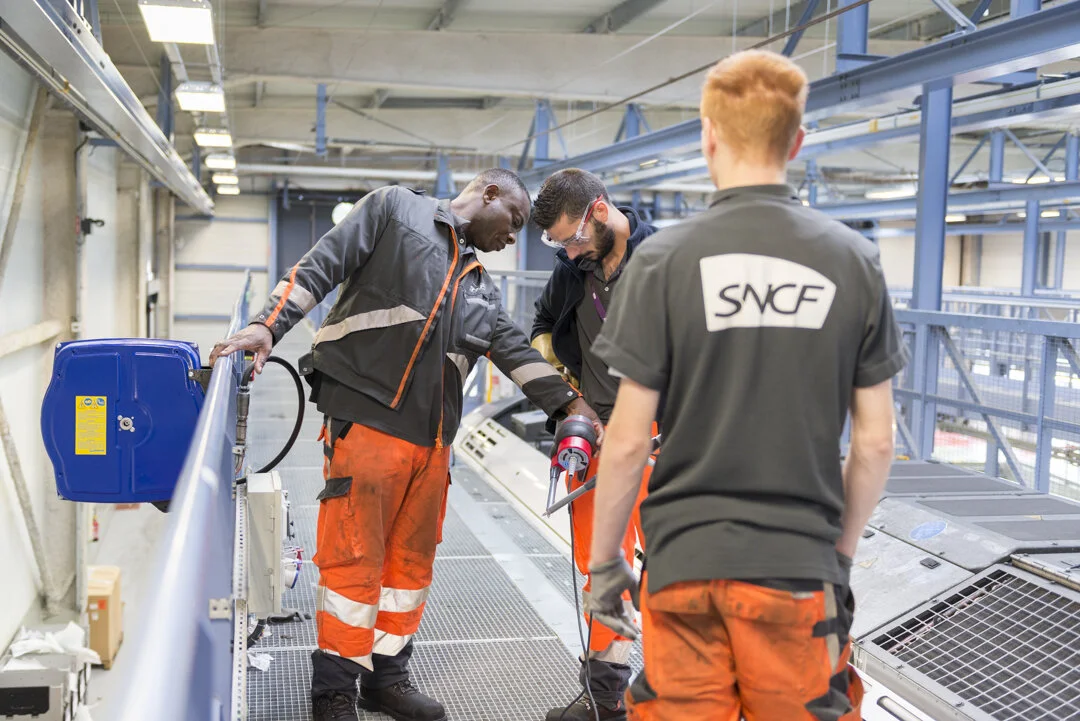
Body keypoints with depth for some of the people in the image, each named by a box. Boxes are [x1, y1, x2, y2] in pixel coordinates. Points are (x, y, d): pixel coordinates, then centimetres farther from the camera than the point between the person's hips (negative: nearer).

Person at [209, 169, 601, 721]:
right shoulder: (395, 210, 6)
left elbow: (514, 348, 15)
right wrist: (269, 326, -16)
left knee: (411, 561, 11)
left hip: (431, 438, 7)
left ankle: (386, 676, 26)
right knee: (354, 557, -4)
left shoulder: (480, 286, 24)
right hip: (364, 420, -7)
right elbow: (321, 267, -2)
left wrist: (569, 403, 2)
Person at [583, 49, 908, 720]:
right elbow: (875, 442, 1)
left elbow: (628, 441, -7)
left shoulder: (664, 259, -8)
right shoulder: (855, 260, -1)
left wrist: (603, 560, 5)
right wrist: (843, 551, 14)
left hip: (687, 565, -1)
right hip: (800, 567, 2)